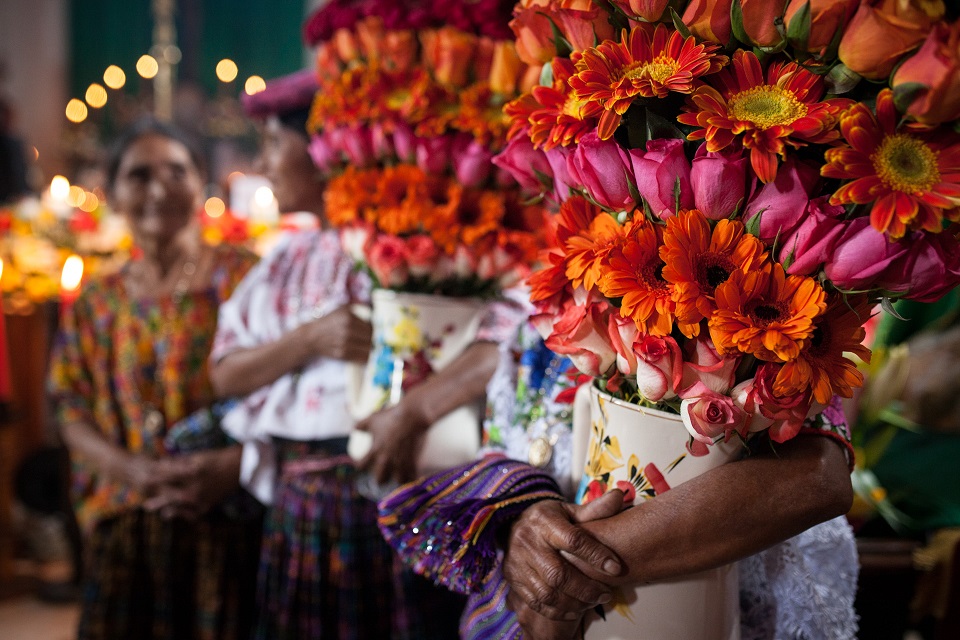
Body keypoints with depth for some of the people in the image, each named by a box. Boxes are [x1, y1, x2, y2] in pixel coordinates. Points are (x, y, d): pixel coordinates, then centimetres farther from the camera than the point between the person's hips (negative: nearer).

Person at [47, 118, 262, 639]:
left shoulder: (245, 277, -2)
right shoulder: (95, 303, 11)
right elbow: (73, 412, 8)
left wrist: (233, 465, -19)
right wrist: (135, 471, -9)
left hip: (230, 522, -3)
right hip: (126, 527, 3)